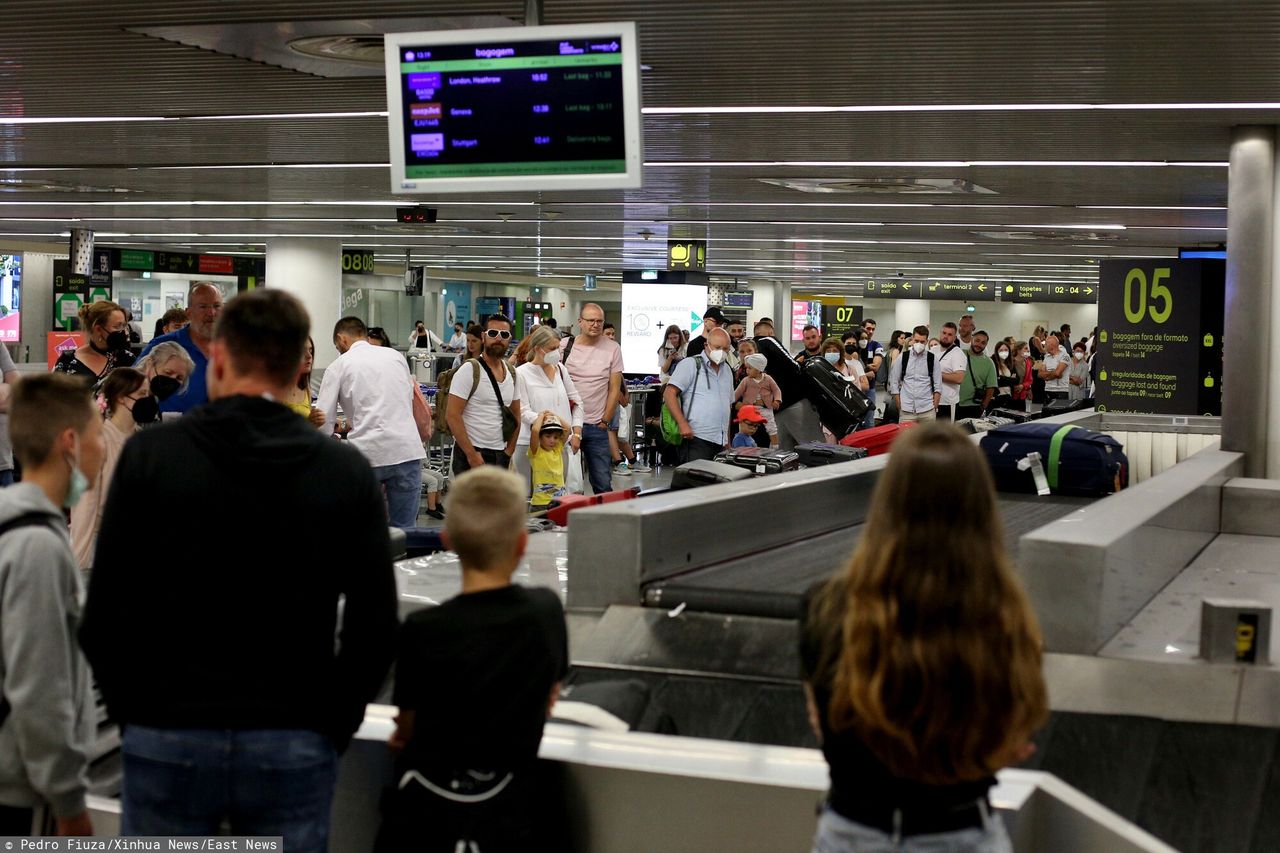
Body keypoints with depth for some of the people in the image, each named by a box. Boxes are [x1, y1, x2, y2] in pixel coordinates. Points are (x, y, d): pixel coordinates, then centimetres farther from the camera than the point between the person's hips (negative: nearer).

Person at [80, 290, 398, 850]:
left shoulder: (150, 455, -5)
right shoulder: (347, 472, -2)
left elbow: (105, 615, -5)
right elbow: (375, 628, -3)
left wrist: (132, 713, 9)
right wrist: (330, 728, 8)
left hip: (168, 740, -1)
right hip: (294, 747, 1)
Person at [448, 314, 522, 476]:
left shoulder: (511, 373, 12)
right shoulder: (470, 370, -8)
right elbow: (453, 415, -13)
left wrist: (509, 451, 8)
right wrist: (471, 454, -16)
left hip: (501, 455, 6)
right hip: (472, 453, -6)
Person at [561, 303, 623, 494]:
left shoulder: (612, 349, 2)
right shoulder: (565, 346, 2)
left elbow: (614, 390, 3)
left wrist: (605, 421, -1)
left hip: (597, 427, 0)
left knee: (603, 483, 2)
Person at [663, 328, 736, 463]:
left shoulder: (727, 371, 22)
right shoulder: (691, 364, 0)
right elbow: (669, 394, -9)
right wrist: (683, 424, -19)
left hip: (720, 443, 7)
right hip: (697, 439, -7)